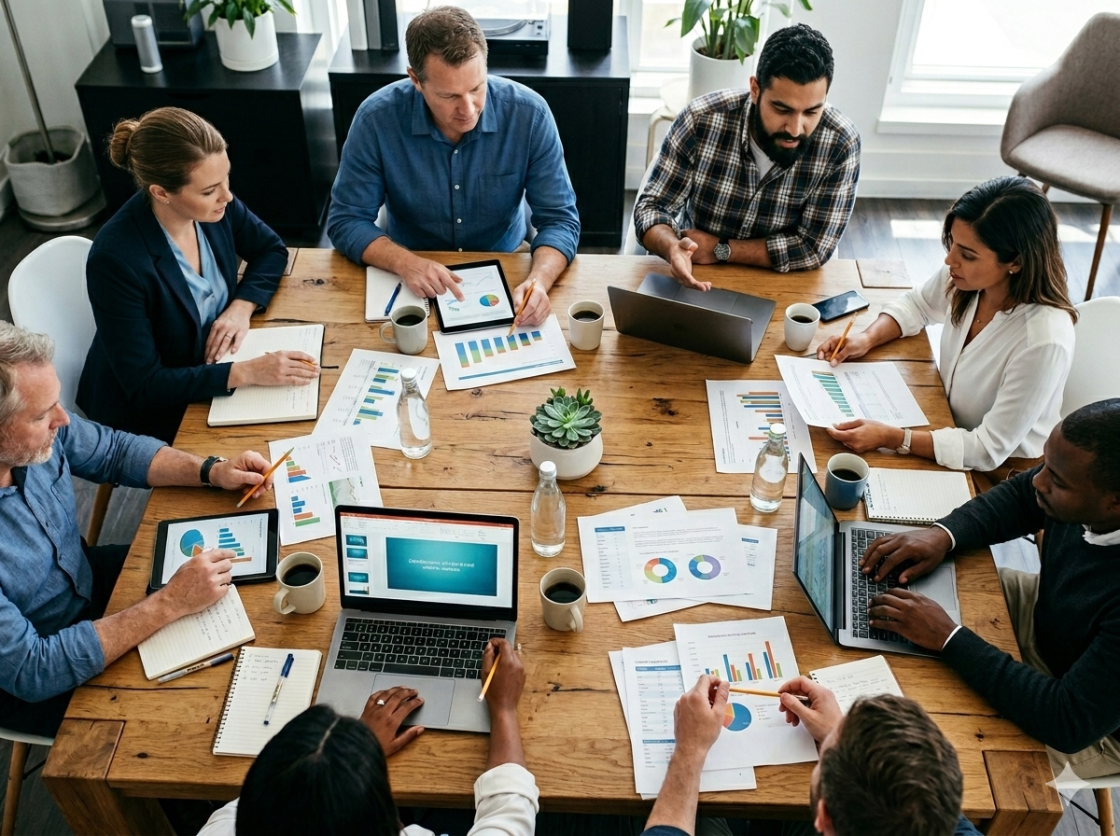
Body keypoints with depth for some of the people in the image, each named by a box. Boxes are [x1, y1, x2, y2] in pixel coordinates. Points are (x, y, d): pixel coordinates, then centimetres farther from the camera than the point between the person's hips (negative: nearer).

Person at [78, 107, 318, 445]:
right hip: (148, 411, -6)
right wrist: (247, 372, -32)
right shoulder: (116, 258, -31)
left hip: (212, 371, 6)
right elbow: (143, 386, -25)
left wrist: (242, 306, -13)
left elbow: (270, 250, 6)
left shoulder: (214, 206, -14)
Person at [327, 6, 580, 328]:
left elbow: (559, 218, -13)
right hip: (412, 278, -1)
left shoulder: (529, 114, -16)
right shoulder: (377, 119, -17)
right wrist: (405, 263, -29)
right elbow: (346, 220, -10)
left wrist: (539, 281, -33)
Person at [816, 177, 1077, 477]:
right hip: (949, 424, 5)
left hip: (1000, 470, -5)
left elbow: (989, 450, -27)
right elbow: (915, 305, 8)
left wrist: (889, 438, -34)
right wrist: (868, 338, -11)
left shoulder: (1044, 340, -33)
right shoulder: (966, 276, -16)